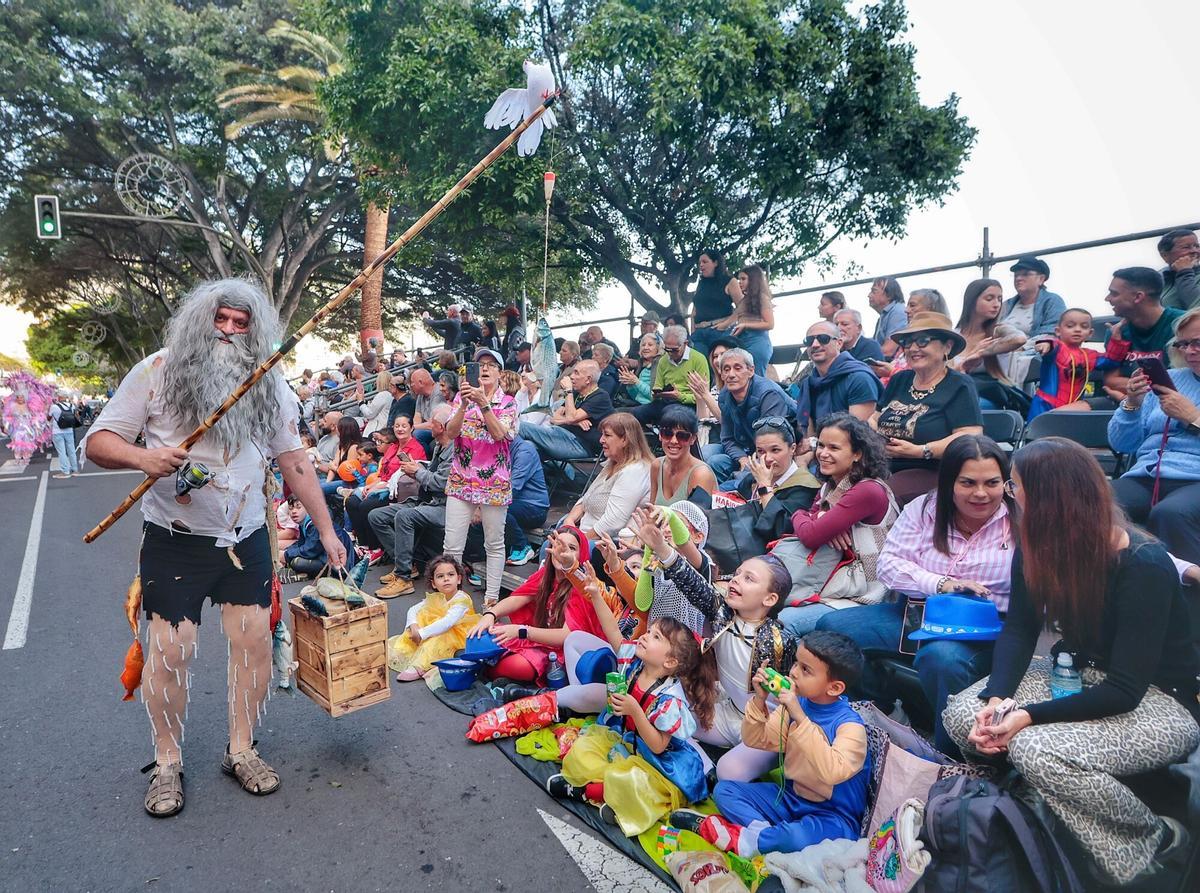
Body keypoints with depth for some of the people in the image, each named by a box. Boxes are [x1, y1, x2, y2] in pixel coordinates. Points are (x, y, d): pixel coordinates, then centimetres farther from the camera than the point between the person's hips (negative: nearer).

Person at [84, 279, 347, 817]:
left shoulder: (269, 386, 3)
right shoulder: (158, 371, -5)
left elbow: (294, 460, 5)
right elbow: (98, 442, -4)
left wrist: (326, 530, 2)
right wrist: (143, 457, -28)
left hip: (246, 539, 3)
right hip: (175, 541, -2)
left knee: (255, 639, 3)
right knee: (169, 650, -1)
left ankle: (241, 751, 22)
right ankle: (167, 763, 23)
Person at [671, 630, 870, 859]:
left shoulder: (850, 724, -21)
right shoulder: (794, 704, -3)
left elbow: (833, 773, -37)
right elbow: (756, 740, 2)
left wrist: (800, 718, -39)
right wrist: (760, 700, -15)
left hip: (832, 815, -6)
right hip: (791, 797, 6)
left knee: (806, 837, -39)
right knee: (723, 789, -2)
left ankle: (742, 842, -17)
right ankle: (762, 829, -23)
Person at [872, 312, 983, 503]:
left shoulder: (959, 386, 0)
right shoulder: (899, 380, 18)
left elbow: (971, 437, -11)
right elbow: (875, 419, 21)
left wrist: (920, 451, -19)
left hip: (930, 473, -5)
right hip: (883, 469, 5)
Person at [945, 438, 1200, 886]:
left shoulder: (1144, 566, -26)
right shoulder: (1038, 547, -7)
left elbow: (1125, 690, -25)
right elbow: (1018, 632, -5)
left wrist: (1028, 716, -29)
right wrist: (996, 698, -22)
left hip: (1159, 701, -6)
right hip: (1081, 674, 6)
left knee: (1036, 750, -31)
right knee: (962, 714, -16)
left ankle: (1155, 839, -2)